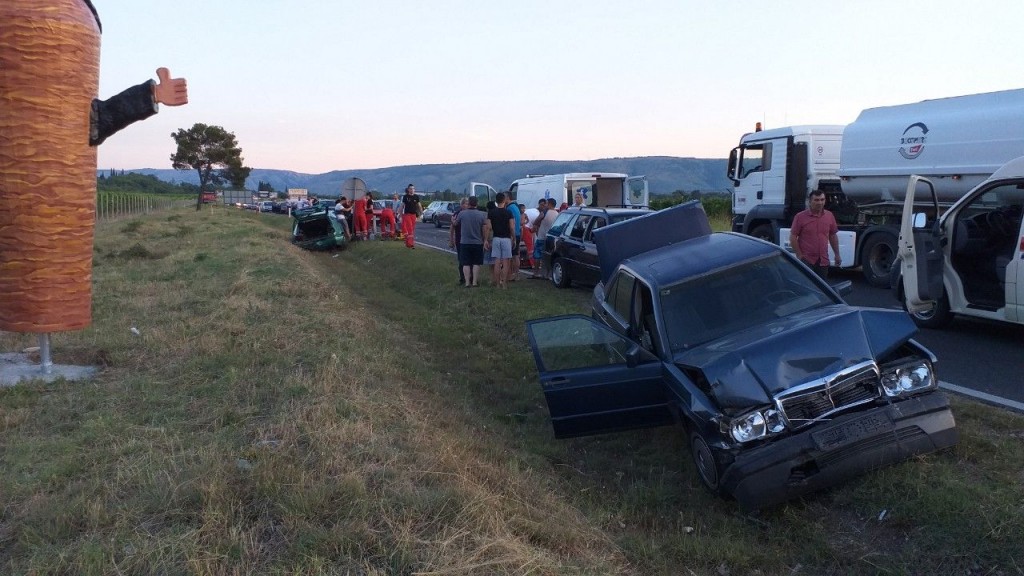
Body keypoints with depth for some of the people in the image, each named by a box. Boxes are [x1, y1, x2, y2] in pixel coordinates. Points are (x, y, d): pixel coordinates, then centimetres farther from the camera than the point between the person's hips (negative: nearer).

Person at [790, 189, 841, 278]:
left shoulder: (829, 216, 7)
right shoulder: (800, 217, -7)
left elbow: (833, 236, 16)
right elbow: (793, 237, -6)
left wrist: (837, 255, 15)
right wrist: (799, 255, -11)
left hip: (823, 261, 5)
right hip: (806, 261, -5)